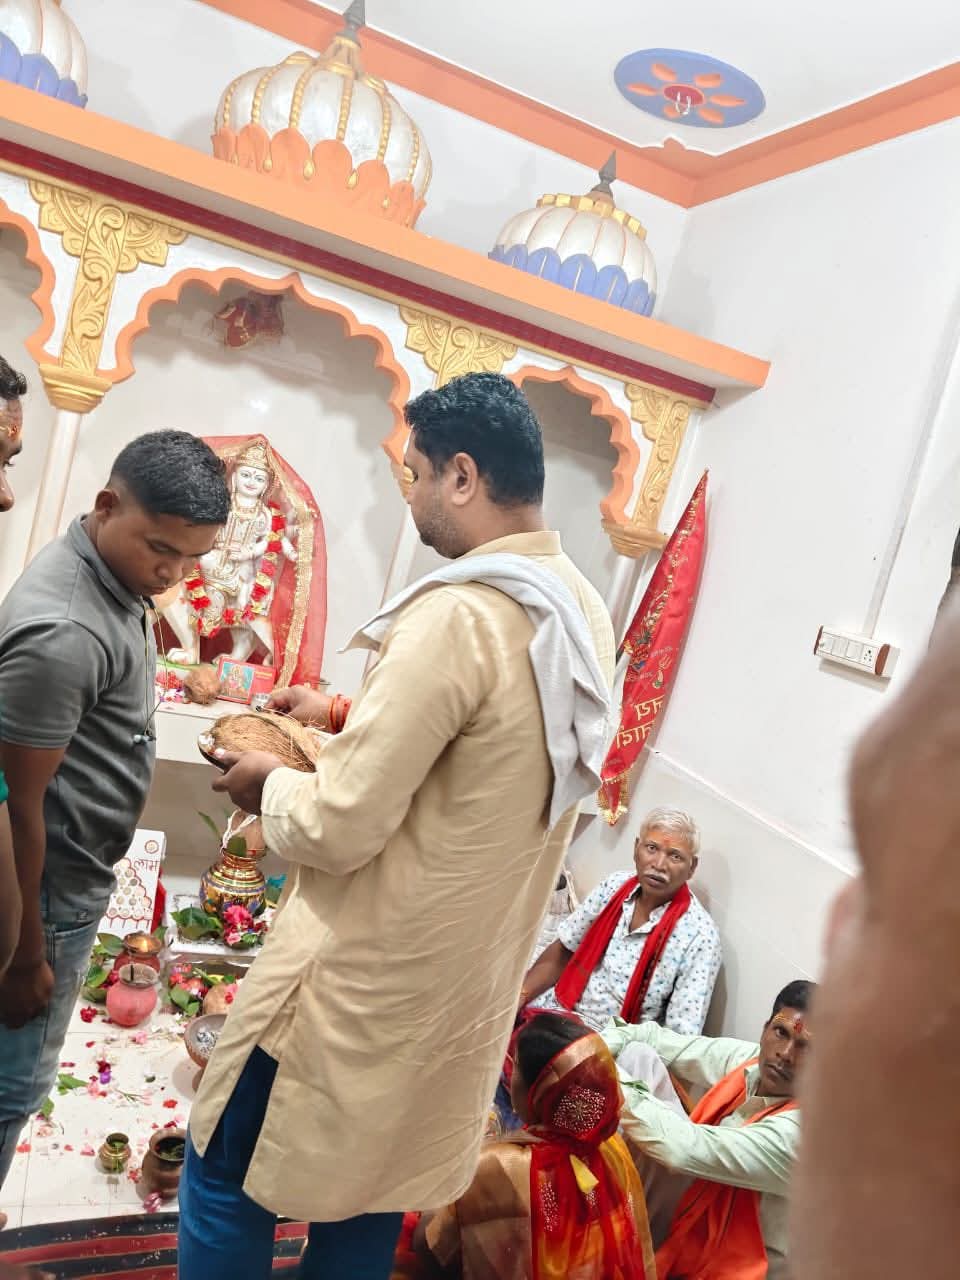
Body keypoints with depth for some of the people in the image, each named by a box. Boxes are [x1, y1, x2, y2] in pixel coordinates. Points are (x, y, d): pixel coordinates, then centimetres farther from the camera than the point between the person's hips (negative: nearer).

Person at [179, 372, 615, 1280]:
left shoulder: (458, 614, -26)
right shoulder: (584, 615, 2)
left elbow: (339, 829, -24)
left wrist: (270, 783, -4)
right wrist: (351, 717, 12)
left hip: (364, 973, -8)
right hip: (465, 976, 8)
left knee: (227, 1179, 14)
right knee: (370, 1185, 24)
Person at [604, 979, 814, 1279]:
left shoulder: (800, 1130, -31)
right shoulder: (746, 1059, -9)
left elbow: (684, 1147, -39)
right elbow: (653, 1037, 0)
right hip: (694, 1211, 8)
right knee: (637, 1053, -9)